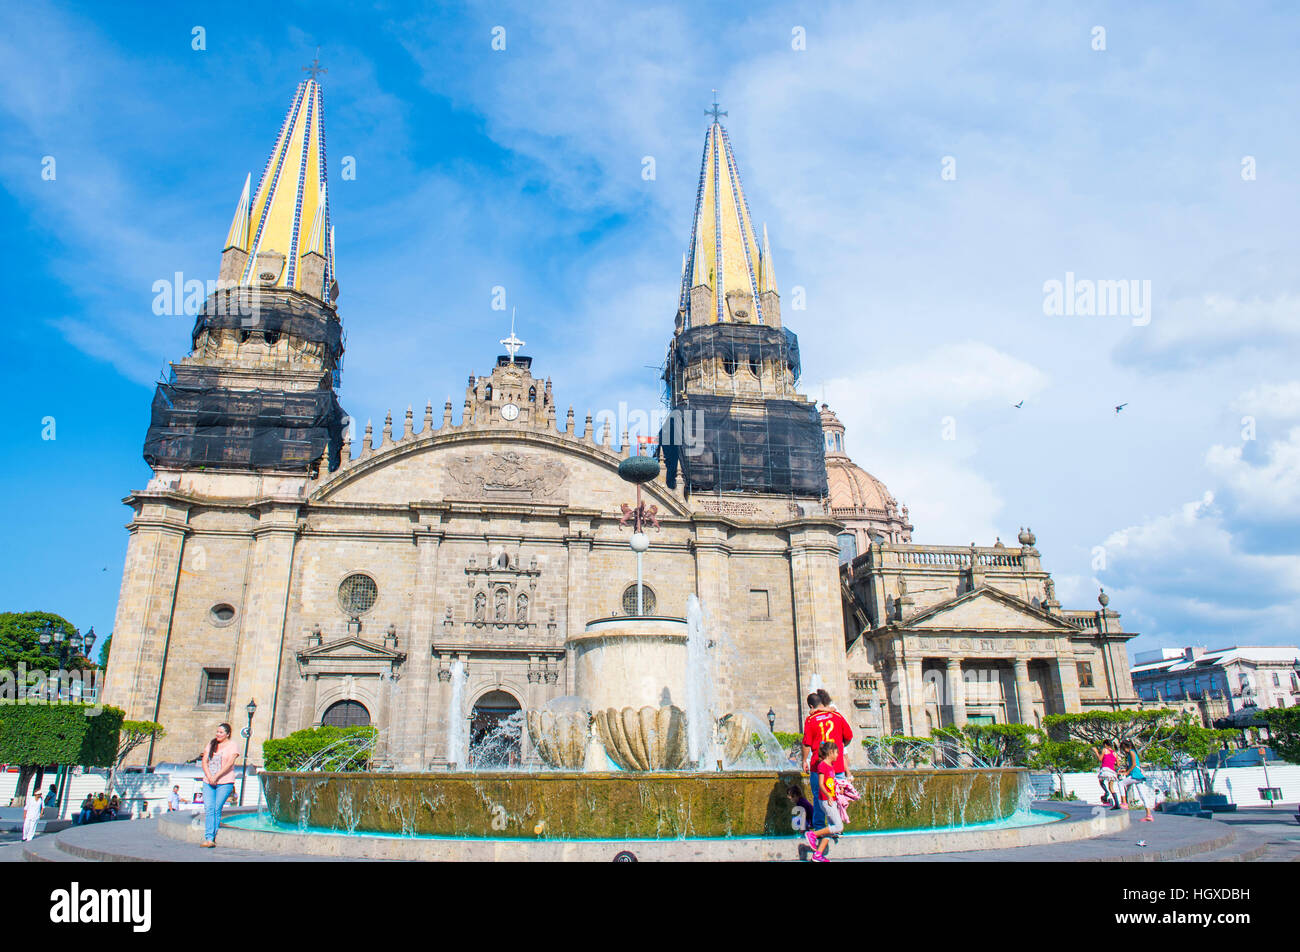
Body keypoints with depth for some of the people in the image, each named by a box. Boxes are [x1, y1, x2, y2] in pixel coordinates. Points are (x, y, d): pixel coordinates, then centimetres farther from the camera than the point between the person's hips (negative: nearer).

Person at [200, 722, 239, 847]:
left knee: (217, 809, -7)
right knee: (208, 809, -8)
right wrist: (209, 776, -6)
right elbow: (204, 761, 9)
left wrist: (216, 776, -17)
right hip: (208, 782, 4)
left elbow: (229, 763, -10)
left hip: (225, 782, -4)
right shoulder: (211, 744, 15)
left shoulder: (232, 745, 1)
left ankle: (212, 838, 0)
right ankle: (208, 838, -12)